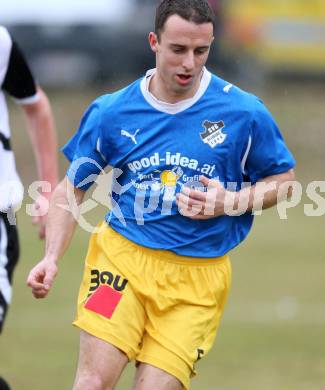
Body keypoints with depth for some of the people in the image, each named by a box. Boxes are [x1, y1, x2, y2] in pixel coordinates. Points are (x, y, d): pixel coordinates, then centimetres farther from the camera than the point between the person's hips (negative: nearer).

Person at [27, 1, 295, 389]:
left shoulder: (243, 112, -4)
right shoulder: (111, 112, 0)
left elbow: (283, 180, 9)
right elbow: (71, 189, 11)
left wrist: (229, 202, -10)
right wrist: (51, 258, -3)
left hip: (198, 277, 0)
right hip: (122, 257, 0)